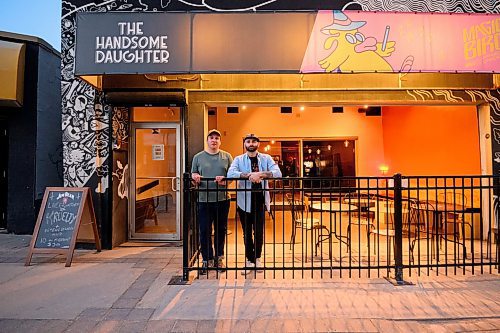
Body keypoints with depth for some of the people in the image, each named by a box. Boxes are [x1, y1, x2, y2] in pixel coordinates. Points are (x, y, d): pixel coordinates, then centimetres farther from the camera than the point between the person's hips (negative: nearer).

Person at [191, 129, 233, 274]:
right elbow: (193, 175, 10)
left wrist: (225, 180, -16)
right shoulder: (198, 157, 8)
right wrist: (195, 177, -13)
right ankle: (207, 260, 18)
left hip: (222, 199, 1)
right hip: (204, 199, 0)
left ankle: (219, 258, 26)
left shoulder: (227, 156, 8)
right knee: (205, 231, 3)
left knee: (221, 230, 10)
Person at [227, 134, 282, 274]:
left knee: (259, 232, 6)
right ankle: (249, 260, 27)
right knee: (247, 232, 9)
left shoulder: (266, 158, 4)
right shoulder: (238, 159, 2)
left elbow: (278, 173, -10)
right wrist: (249, 175, -27)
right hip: (244, 201, 0)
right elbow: (230, 174, -15)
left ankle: (257, 258, 29)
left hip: (260, 200, 0)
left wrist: (260, 174, -25)